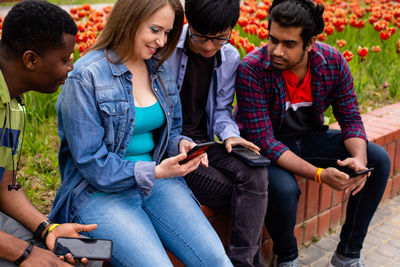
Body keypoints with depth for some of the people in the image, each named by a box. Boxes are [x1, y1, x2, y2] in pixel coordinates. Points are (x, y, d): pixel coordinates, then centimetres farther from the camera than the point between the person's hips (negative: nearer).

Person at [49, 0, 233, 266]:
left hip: (155, 180, 5)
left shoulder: (160, 69, 9)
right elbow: (91, 164, -14)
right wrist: (154, 172, -21)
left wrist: (181, 144, -4)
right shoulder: (85, 78, -12)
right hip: (100, 192, -5)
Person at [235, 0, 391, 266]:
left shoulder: (333, 61, -15)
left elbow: (351, 118, -5)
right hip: (268, 147, -5)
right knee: (284, 189, -36)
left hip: (310, 138, 5)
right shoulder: (252, 69, -27)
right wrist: (319, 174, -36)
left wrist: (359, 157, -27)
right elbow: (264, 141, -27)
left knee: (379, 160, -11)